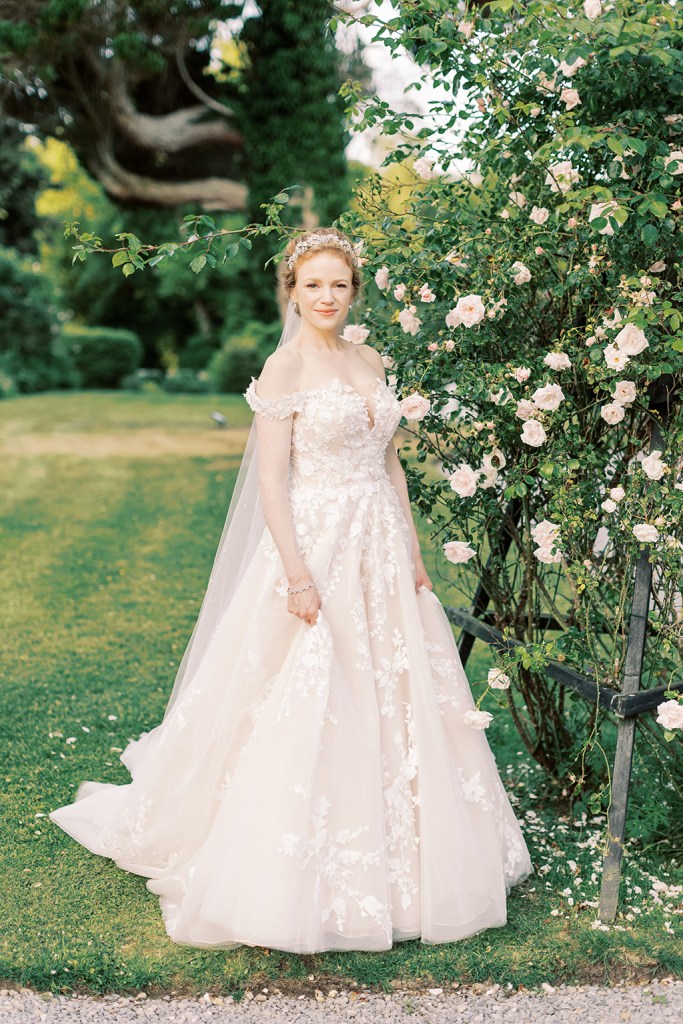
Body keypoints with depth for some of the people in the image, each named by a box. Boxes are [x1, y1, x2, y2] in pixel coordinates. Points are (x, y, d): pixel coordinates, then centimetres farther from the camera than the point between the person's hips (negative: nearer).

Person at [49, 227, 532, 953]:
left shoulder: (370, 362, 11)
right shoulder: (285, 368, -9)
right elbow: (270, 479, -13)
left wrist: (412, 551, 10)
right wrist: (298, 575, -19)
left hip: (381, 550, 7)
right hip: (315, 546, -7)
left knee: (393, 701, 14)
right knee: (309, 711, -1)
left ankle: (399, 857, 32)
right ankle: (299, 883, 16)